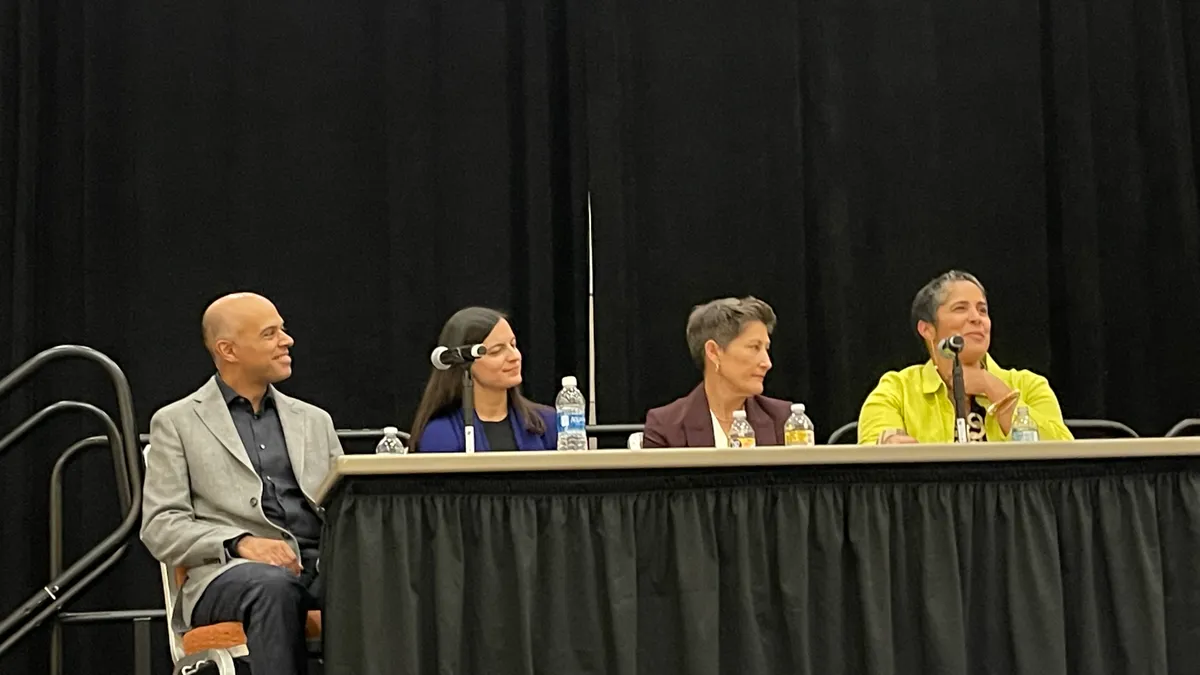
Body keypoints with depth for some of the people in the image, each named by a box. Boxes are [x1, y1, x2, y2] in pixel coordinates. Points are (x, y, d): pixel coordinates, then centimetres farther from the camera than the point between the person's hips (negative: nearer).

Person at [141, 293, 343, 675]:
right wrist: (240, 543, -16)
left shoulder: (314, 421, 24)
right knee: (275, 588, -39)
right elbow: (160, 527, 2)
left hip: (320, 562, 3)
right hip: (228, 569, -3)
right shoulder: (177, 423, 12)